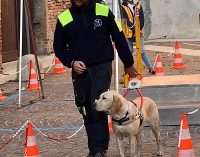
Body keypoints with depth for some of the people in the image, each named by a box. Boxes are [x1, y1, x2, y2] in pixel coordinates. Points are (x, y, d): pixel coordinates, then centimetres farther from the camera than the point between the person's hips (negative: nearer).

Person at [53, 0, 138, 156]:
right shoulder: (64, 18, 0)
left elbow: (119, 38, 5)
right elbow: (58, 47, 10)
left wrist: (128, 64, 11)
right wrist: (71, 62, -8)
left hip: (102, 67, -3)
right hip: (79, 71, 3)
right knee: (88, 113, 8)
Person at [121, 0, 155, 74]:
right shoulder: (124, 7, -1)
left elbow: (142, 18, 0)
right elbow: (127, 20, -9)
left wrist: (139, 29, -13)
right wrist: (135, 29, -17)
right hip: (128, 32, -1)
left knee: (142, 51, -1)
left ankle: (150, 68, 0)